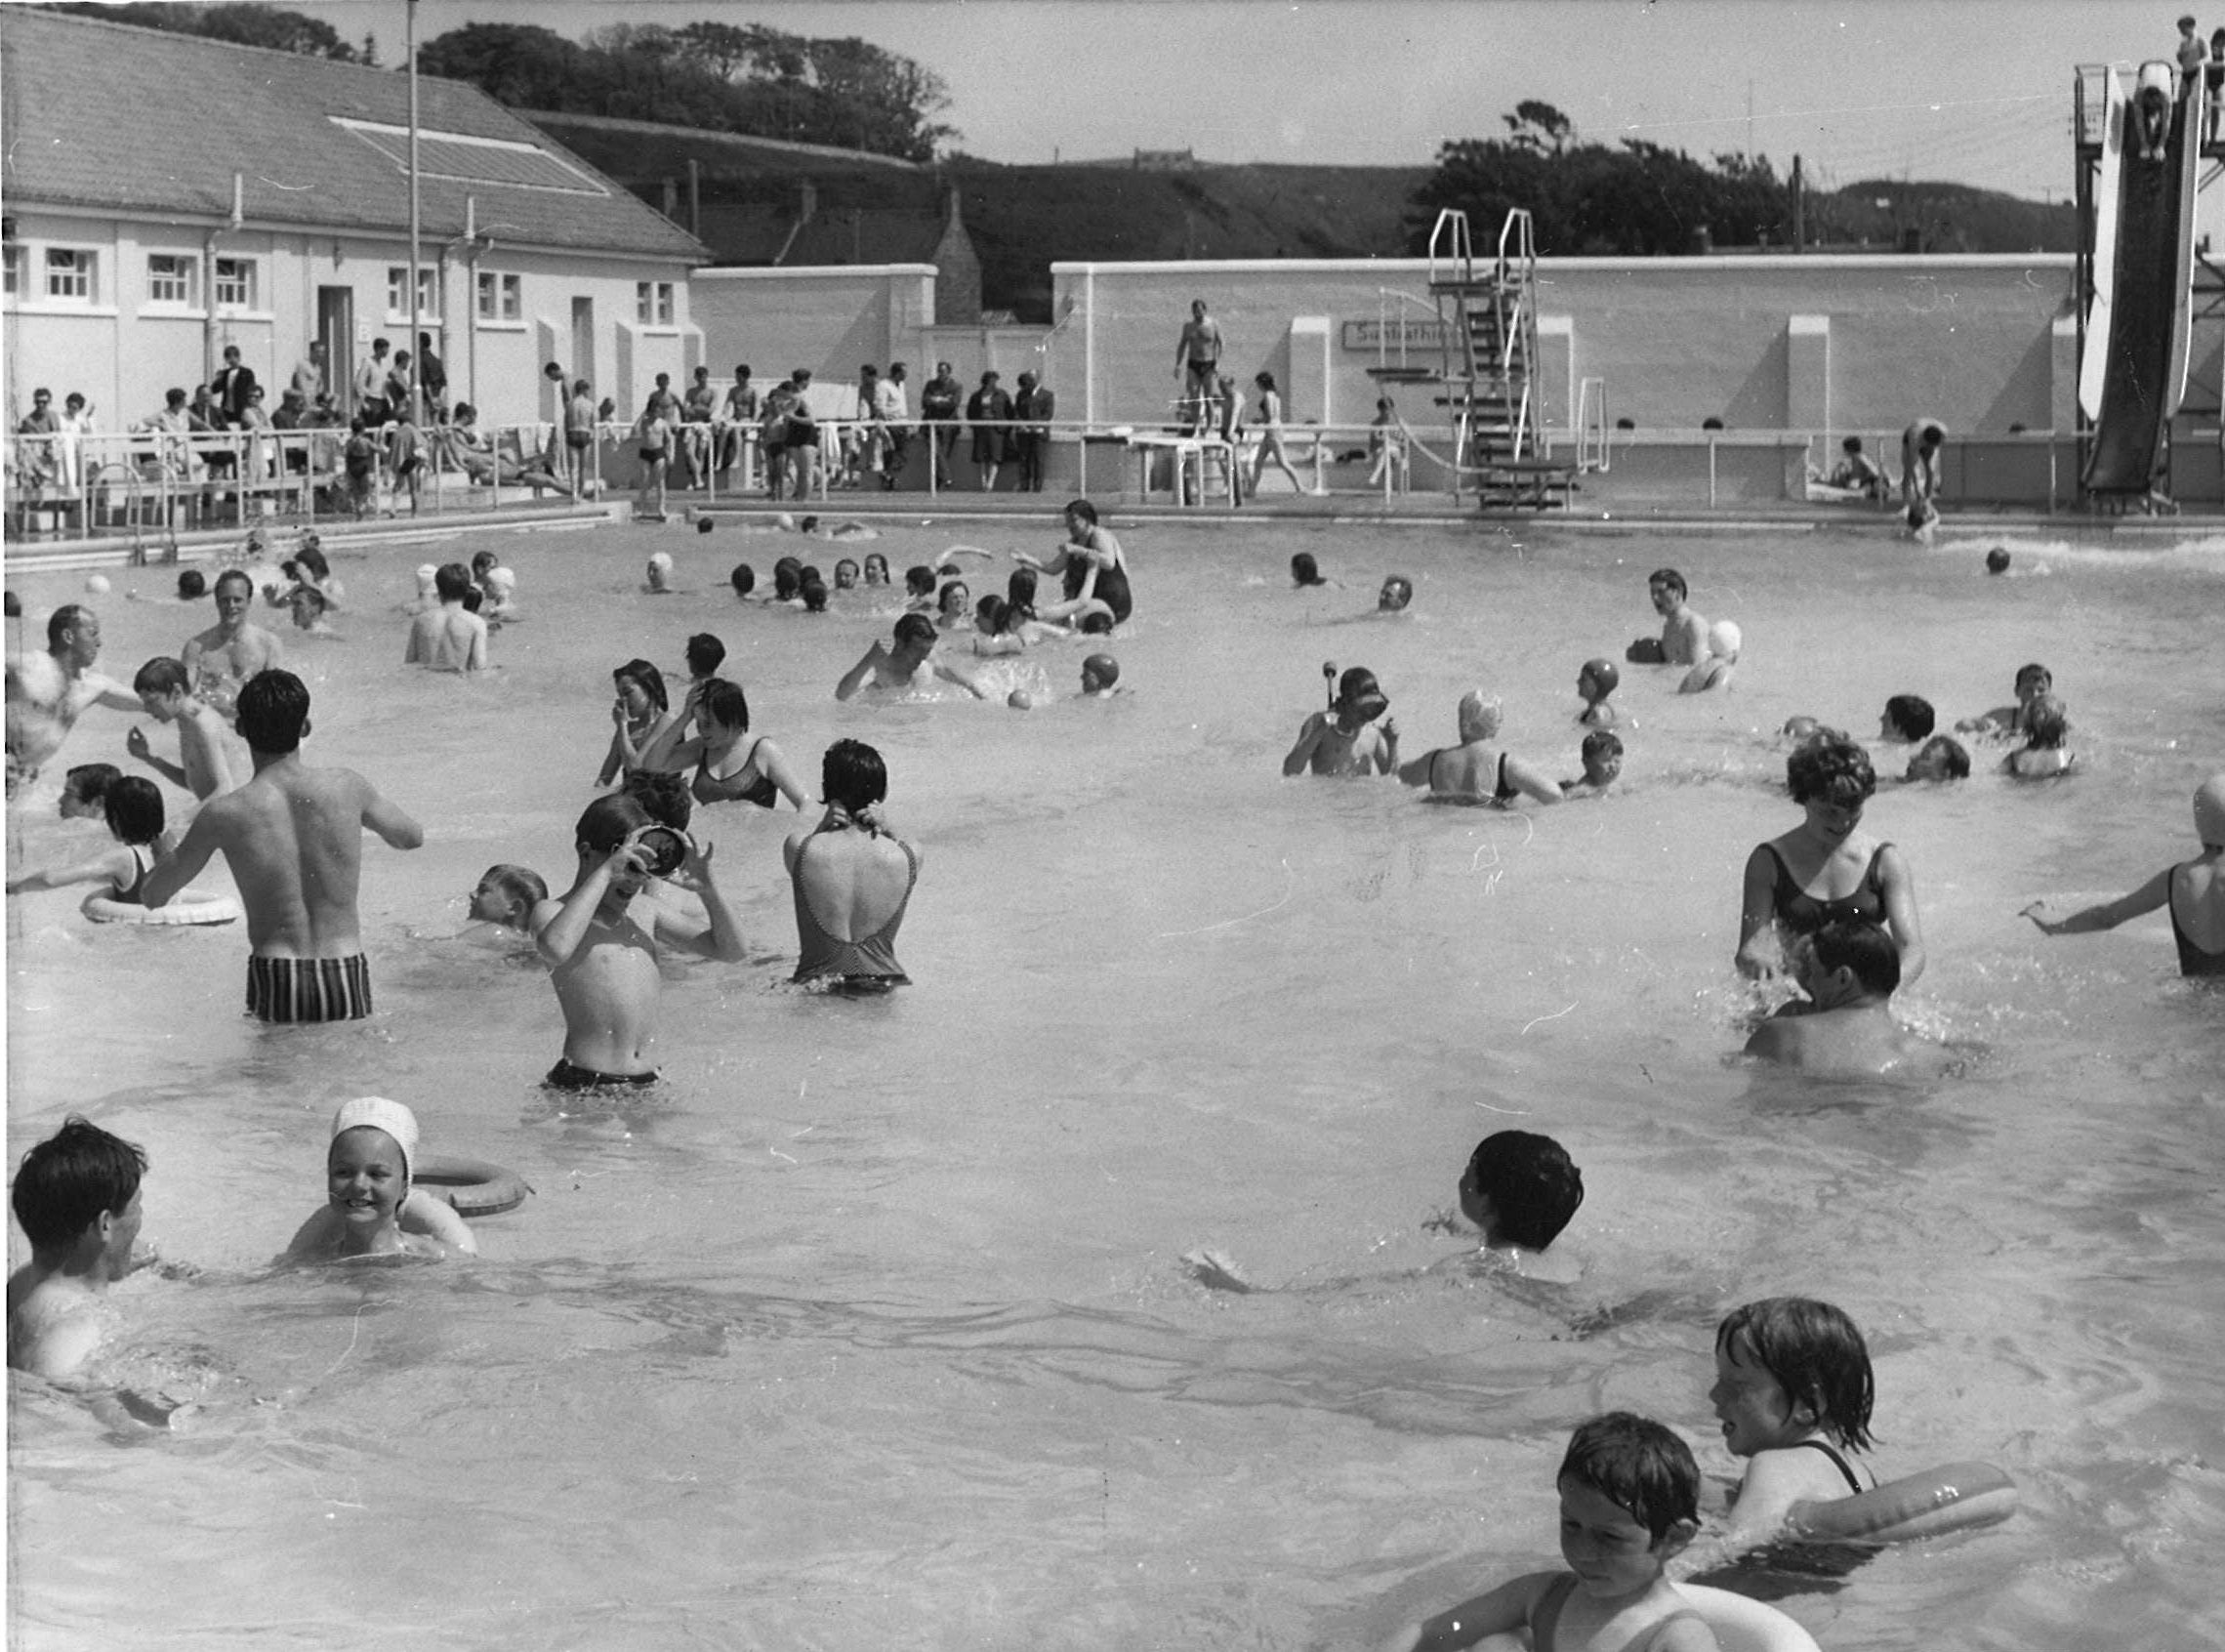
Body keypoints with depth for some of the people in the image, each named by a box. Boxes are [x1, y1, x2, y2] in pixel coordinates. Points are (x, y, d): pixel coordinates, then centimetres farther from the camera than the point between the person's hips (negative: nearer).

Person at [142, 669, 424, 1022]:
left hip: (275, 982, -2)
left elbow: (154, 896, 9)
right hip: (346, 976, 2)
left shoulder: (224, 815, -4)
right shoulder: (347, 787, 0)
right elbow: (412, 836, 21)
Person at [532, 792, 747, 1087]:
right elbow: (555, 949, -28)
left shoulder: (647, 914, 16)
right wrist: (605, 874, -21)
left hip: (647, 1081, 5)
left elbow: (731, 950, 19)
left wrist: (707, 890, 2)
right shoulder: (551, 911, -2)